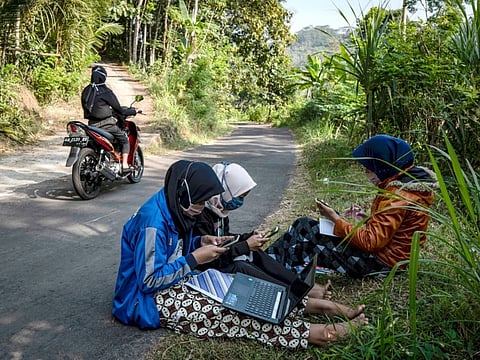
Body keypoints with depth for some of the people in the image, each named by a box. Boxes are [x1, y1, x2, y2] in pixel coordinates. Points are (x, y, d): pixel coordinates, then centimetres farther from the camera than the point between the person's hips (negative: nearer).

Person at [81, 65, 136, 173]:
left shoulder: (86, 90, 7)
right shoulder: (106, 91, -12)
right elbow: (118, 109, -7)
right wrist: (132, 111, 9)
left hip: (92, 124, 6)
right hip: (106, 123, -6)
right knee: (125, 140, 8)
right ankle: (124, 165, -2)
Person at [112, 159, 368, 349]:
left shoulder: (174, 210, 1)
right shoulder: (153, 220, -28)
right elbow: (150, 280, -27)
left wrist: (200, 243, -4)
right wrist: (195, 259, -23)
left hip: (174, 281, 9)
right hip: (150, 300, -9)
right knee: (228, 312, -22)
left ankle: (319, 307, -7)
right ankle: (314, 333, -26)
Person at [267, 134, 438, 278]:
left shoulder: (399, 196, -24)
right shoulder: (407, 182, 6)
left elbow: (371, 242, -25)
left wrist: (336, 219, -16)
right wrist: (367, 219, 2)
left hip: (379, 263, -10)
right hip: (382, 252, 10)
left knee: (304, 228, -10)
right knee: (305, 225, 7)